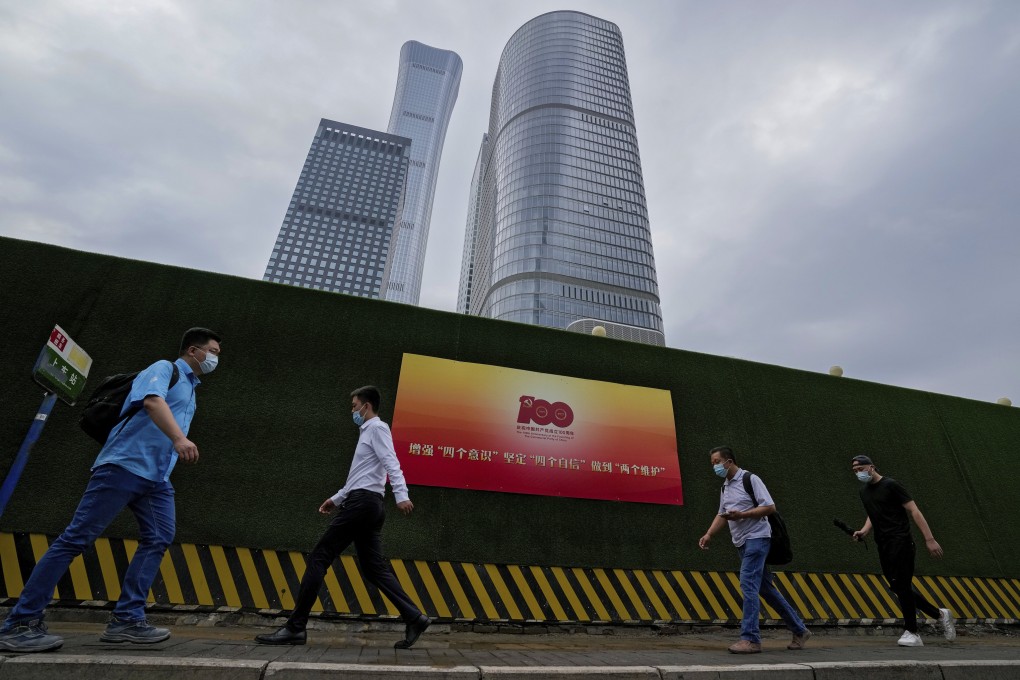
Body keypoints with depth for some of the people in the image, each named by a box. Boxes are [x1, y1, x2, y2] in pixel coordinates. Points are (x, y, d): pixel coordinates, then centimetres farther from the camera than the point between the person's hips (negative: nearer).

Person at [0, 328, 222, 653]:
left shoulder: (191, 388, 22)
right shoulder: (164, 368, -4)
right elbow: (153, 401, -24)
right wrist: (179, 438, -39)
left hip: (156, 477, 8)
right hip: (124, 465, -8)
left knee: (159, 539, -3)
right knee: (77, 538, -4)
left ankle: (127, 619, -1)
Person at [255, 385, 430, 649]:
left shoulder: (376, 428, -3)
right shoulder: (368, 432, 26)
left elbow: (391, 463, -19)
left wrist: (401, 495, -31)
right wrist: (336, 498, 34)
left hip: (362, 501, -10)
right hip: (366, 503, 10)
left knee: (319, 558, -4)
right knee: (374, 566, 6)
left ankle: (295, 627, 2)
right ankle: (414, 618, 2)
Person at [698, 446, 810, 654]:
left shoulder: (750, 479, -10)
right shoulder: (725, 487, 14)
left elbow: (770, 507, -15)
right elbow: (722, 515, 17)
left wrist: (741, 514, -24)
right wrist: (709, 534, 4)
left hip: (756, 538, -8)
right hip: (742, 542, 9)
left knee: (748, 584, -13)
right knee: (765, 588, 14)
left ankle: (750, 638, -9)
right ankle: (799, 631, 28)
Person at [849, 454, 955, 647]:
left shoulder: (890, 485, -9)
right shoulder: (864, 491, 14)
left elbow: (914, 511, -11)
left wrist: (929, 539, -16)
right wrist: (864, 531, 8)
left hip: (900, 542, -8)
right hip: (883, 545, 8)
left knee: (901, 586, -8)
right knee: (900, 587, 10)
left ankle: (911, 633, 2)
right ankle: (940, 614, 28)